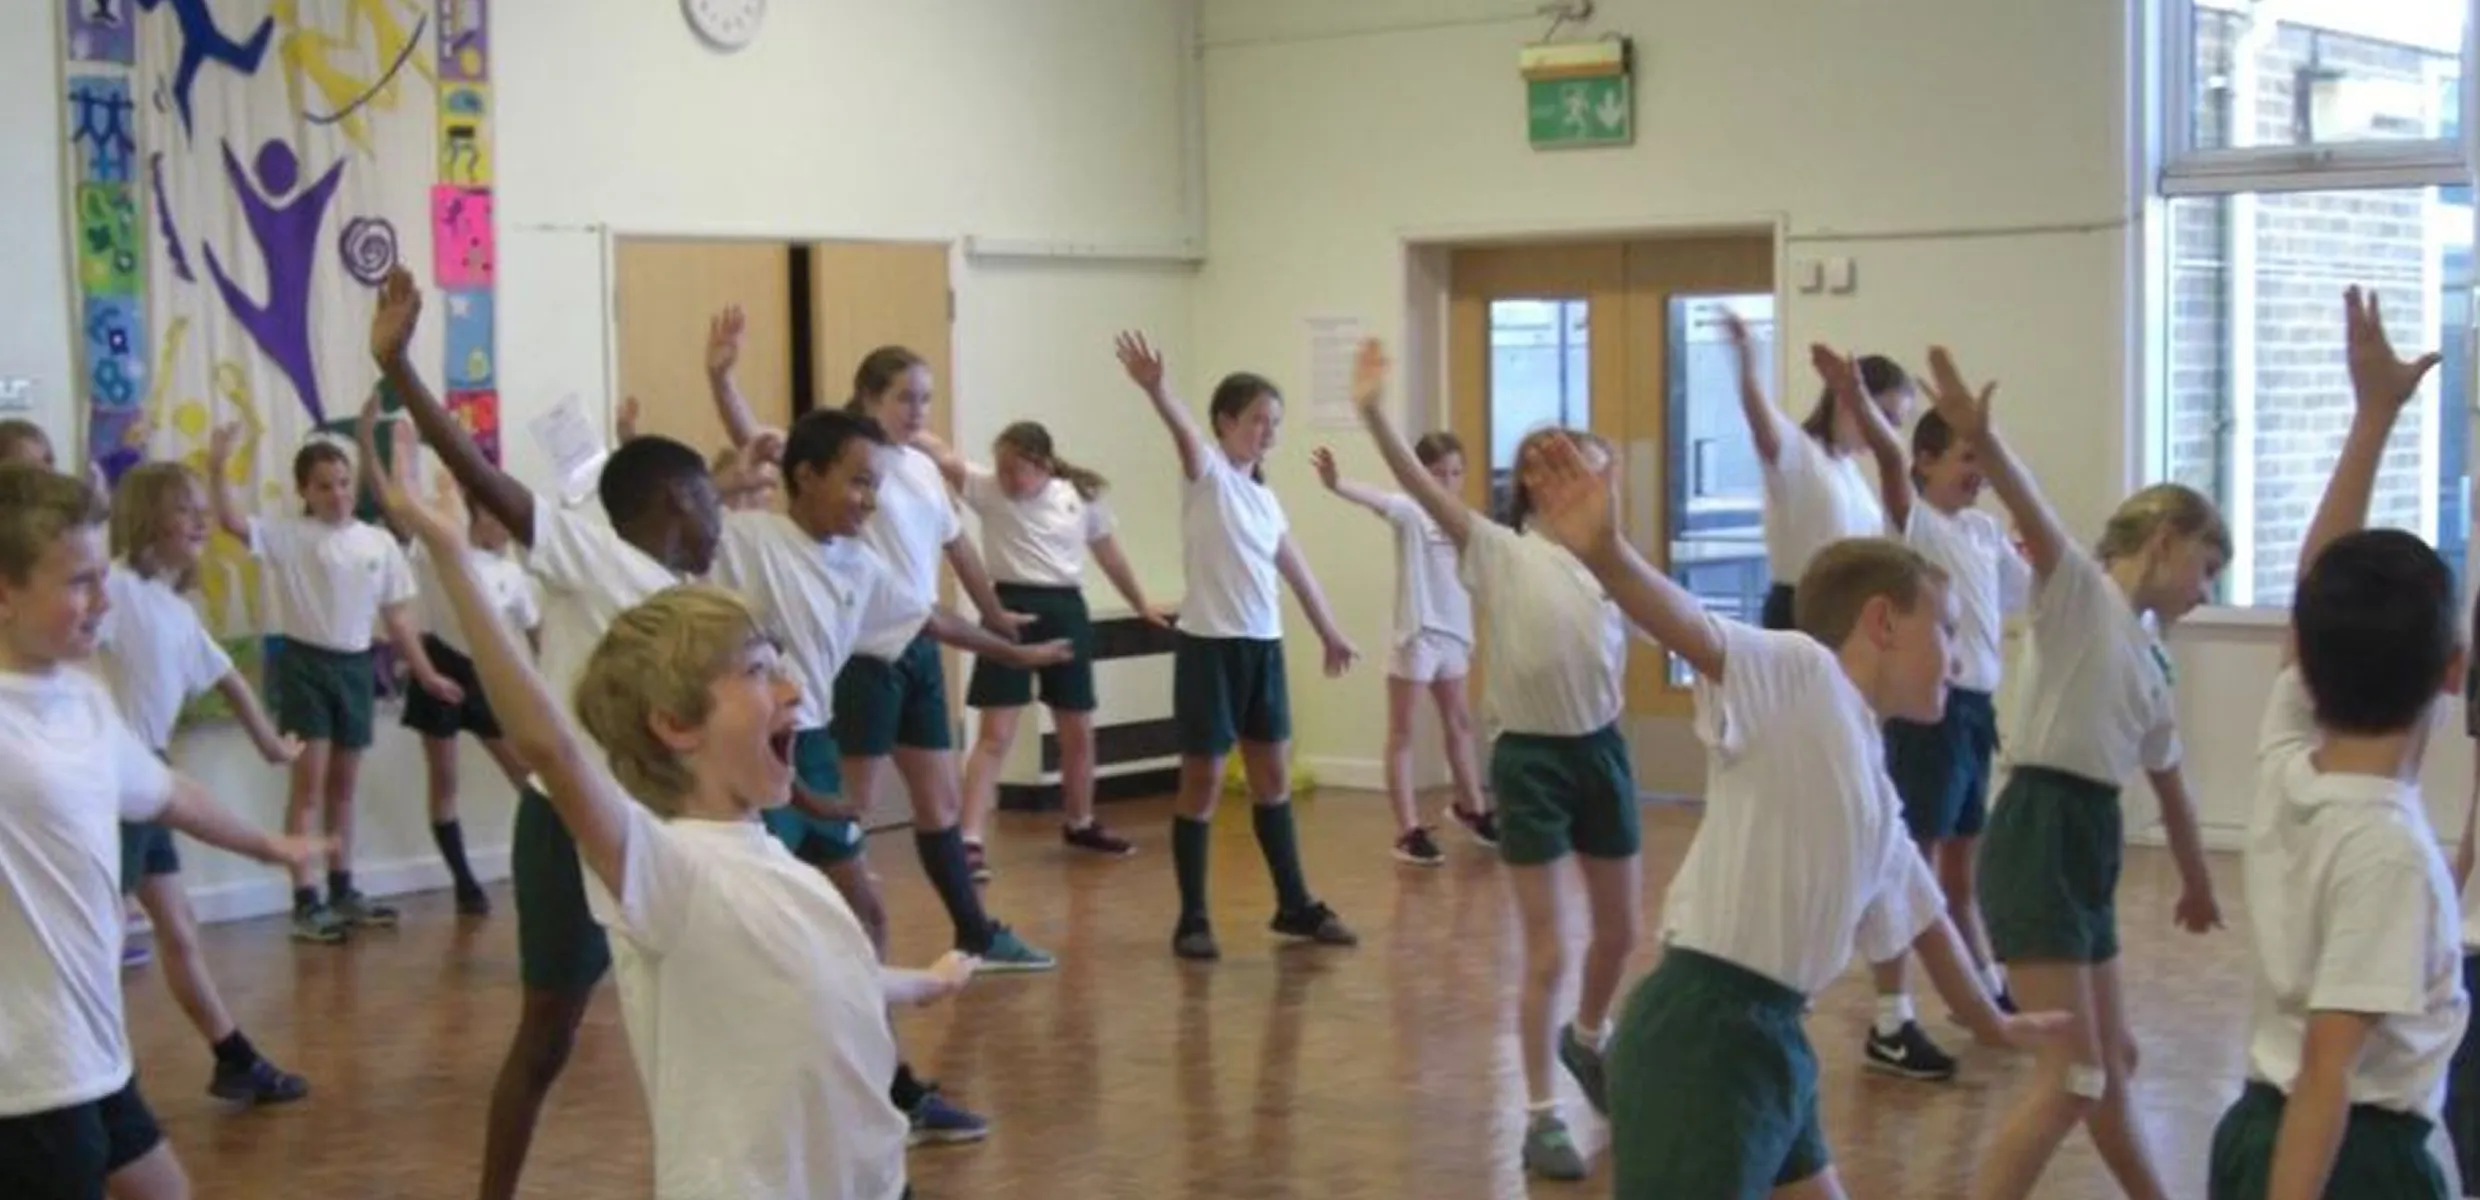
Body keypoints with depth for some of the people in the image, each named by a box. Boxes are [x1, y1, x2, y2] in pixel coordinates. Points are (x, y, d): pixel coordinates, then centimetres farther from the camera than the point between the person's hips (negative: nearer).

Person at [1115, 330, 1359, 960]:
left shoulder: (1265, 495, 13)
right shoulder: (1208, 473, -8)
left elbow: (1296, 568, 25)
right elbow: (1185, 432, -30)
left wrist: (1329, 630, 33)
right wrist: (1155, 389, -51)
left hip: (1263, 647, 7)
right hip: (1210, 645, -7)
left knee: (1273, 777, 14)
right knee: (1203, 781, 0)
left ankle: (1295, 904, 24)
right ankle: (1192, 919, 7)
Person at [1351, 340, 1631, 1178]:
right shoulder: (1499, 552, -9)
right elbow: (1422, 486, -21)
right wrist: (1373, 414, -31)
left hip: (1600, 751, 5)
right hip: (1531, 759, -5)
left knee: (1620, 930, 18)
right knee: (1548, 953, -4)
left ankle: (1588, 1041, 48)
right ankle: (1540, 1118, 9)